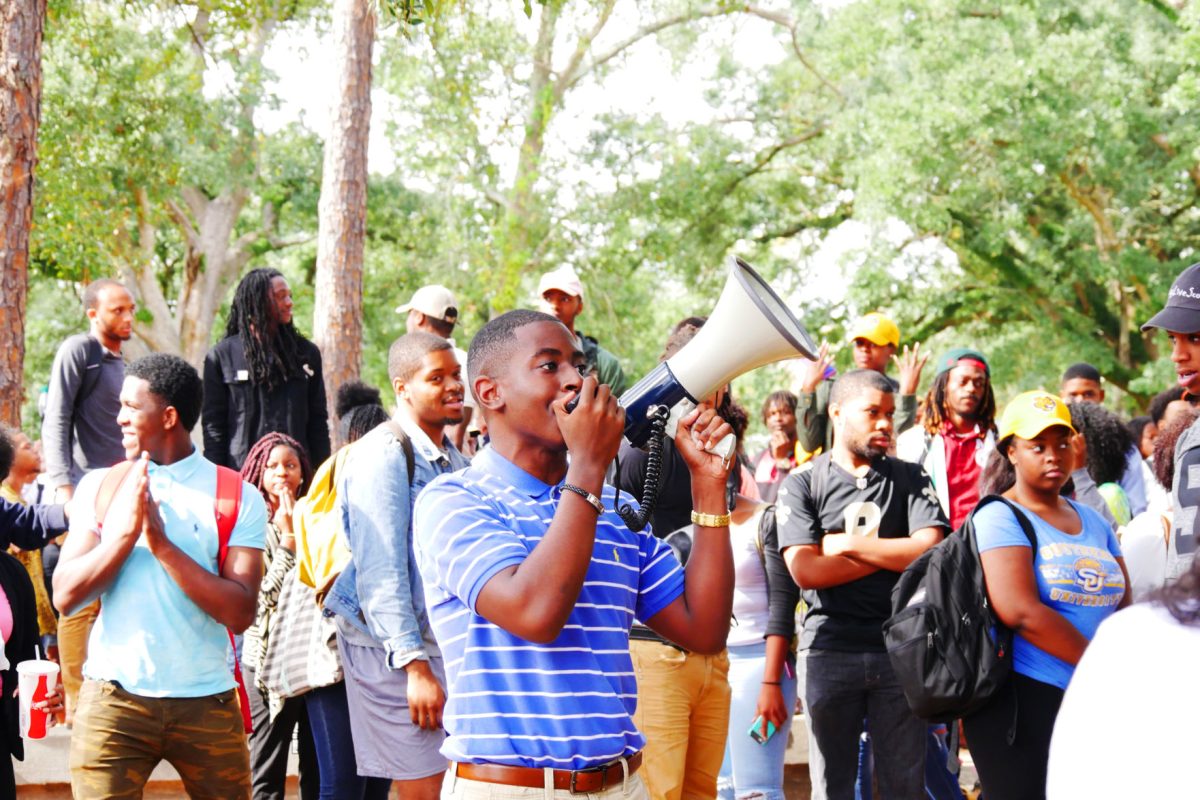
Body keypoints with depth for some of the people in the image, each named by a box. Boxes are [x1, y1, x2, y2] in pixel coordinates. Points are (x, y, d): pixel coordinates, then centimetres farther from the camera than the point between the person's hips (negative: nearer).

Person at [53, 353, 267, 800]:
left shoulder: (239, 498, 0)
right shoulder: (99, 487, 7)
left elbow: (240, 613, -11)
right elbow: (65, 596, -1)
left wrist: (161, 543, -15)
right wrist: (126, 530, -12)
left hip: (206, 703, -1)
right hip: (113, 700, 1)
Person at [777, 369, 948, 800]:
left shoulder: (909, 479, 8)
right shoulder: (802, 484, 2)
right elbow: (805, 570, -11)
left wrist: (848, 544, -8)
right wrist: (895, 554, -6)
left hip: (900, 648, 1)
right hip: (829, 649, -1)